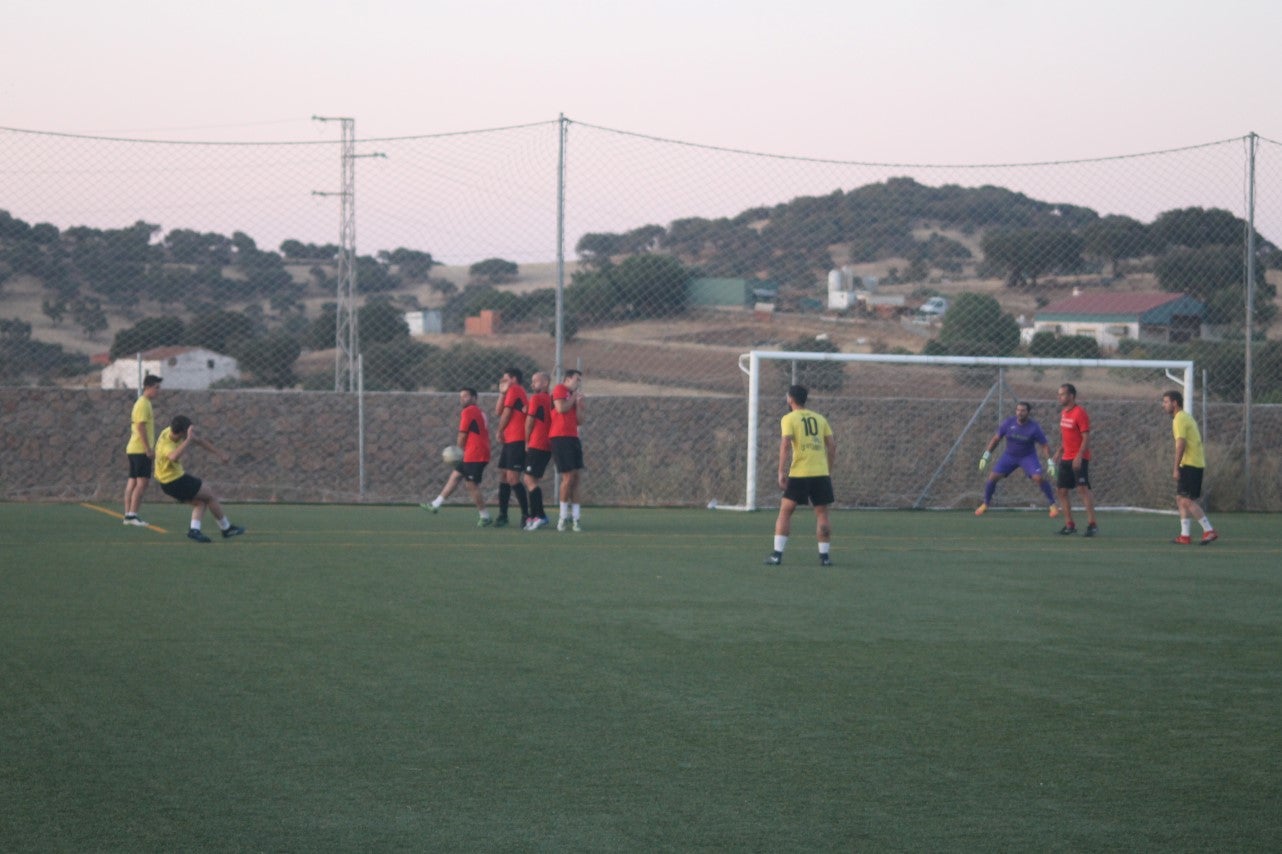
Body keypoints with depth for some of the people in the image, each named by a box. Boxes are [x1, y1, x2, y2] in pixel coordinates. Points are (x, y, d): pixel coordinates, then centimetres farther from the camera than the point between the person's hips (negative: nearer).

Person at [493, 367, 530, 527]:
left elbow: (506, 413, -7)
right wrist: (502, 393, 11)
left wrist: (500, 431, 6)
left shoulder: (514, 390, -6)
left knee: (512, 478, -14)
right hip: (510, 440, 10)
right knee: (503, 476, 10)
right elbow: (498, 411, 18)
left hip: (517, 440, -10)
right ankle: (502, 515, 14)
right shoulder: (519, 392, 22)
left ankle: (526, 515, -13)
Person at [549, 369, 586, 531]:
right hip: (560, 437, -8)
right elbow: (561, 408, -15)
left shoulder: (574, 395, 21)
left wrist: (579, 404, 6)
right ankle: (564, 516, -4)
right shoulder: (559, 389, 0)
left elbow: (579, 421, 17)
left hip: (573, 437, 8)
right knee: (568, 477, -11)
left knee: (575, 477, 2)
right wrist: (573, 399, -1)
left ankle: (574, 517, 2)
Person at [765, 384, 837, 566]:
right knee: (822, 513, 8)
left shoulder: (788, 419, 1)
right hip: (821, 473, 3)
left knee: (785, 511, 5)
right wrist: (829, 471, 17)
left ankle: (777, 554, 0)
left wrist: (781, 472, -11)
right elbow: (832, 445, 10)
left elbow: (785, 445, -12)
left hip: (799, 473, -3)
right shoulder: (819, 418, 13)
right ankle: (824, 556, 5)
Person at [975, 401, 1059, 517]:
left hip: (1028, 456, -3)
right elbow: (996, 438, -2)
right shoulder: (1009, 423, -13)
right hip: (1009, 455, 3)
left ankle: (1052, 505, -7)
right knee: (992, 477, -8)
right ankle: (986, 504, 14)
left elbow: (1045, 446, -11)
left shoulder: (1034, 427, -19)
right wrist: (986, 455, -5)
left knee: (1038, 478, -23)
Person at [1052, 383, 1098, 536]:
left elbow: (1086, 438, -17)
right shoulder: (1064, 413, 12)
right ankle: (1069, 525, 15)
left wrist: (1079, 457, -25)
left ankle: (1092, 524, -20)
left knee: (1083, 489, -17)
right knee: (1062, 491, 8)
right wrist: (1060, 451, 18)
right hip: (1066, 459, 9)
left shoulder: (1080, 413, -14)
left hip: (1079, 459, -9)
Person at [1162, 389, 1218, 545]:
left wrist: (1176, 468, -19)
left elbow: (1181, 445, -20)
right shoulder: (1186, 417, 19)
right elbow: (1199, 439, 21)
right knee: (1181, 500, 10)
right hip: (1196, 464, 10)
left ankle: (1209, 530, -14)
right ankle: (1185, 535, 9)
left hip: (1189, 464, -10)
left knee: (1186, 500, -12)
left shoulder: (1179, 420, -11)